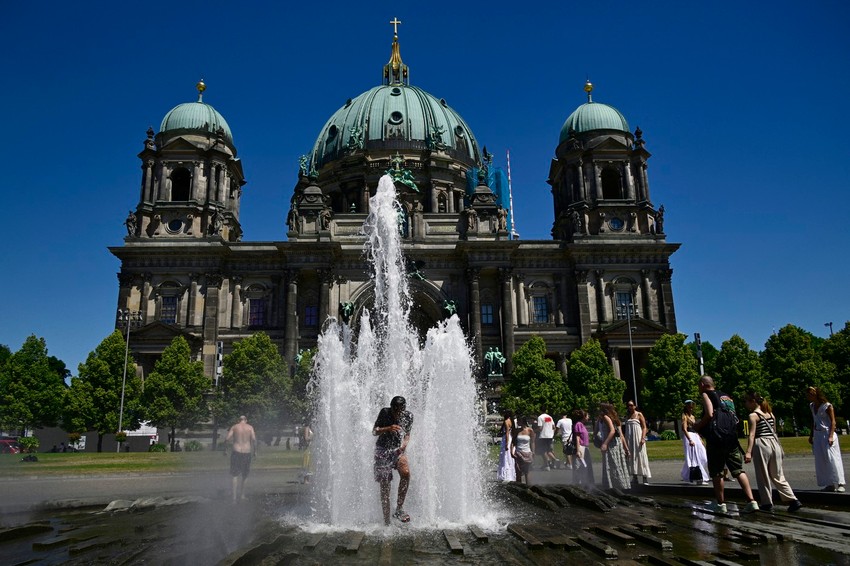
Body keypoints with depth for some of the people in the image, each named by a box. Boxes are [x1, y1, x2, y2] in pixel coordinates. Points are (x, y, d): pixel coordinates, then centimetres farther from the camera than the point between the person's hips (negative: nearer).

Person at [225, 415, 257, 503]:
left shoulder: (234, 427, 5)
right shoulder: (250, 427, 4)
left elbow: (227, 439, -5)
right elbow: (254, 439, -7)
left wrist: (225, 449, 6)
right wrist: (255, 451, -1)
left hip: (236, 452, -1)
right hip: (247, 452, 1)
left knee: (236, 475, 2)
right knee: (244, 474, 16)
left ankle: (235, 496, -10)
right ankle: (242, 495, 23)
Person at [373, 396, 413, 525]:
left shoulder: (408, 416, -5)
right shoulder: (385, 413, -12)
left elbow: (407, 435, 6)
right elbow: (374, 431, -9)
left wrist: (404, 444, -15)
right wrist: (388, 429, -28)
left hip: (398, 450, 2)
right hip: (382, 451, -2)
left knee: (406, 473, -26)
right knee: (384, 485, -2)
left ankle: (399, 508, -11)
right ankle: (386, 521, 9)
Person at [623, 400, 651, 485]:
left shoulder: (639, 414, -1)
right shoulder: (627, 416, 13)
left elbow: (644, 427, -4)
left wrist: (643, 438, -15)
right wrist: (624, 439, 13)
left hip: (638, 438, -5)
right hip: (629, 439, 5)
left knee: (640, 456, -6)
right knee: (630, 457, 4)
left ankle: (645, 478, -3)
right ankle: (634, 478, 11)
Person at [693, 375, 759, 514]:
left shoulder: (705, 394, -2)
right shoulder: (726, 396, 21)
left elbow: (709, 414, -17)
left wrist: (698, 426, -3)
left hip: (716, 440, -7)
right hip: (732, 439, 7)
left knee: (716, 473, 3)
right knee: (739, 470, 6)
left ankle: (721, 504, 9)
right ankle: (751, 501, -3)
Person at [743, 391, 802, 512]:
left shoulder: (753, 415, -7)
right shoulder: (770, 414, 14)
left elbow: (752, 435, -15)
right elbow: (774, 432, 17)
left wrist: (748, 452, -20)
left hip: (761, 444, -6)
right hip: (774, 443, 6)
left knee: (763, 476, 4)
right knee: (778, 476, 12)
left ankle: (767, 503, 8)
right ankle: (793, 500, 3)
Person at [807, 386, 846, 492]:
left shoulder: (827, 406, -9)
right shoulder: (812, 406, 11)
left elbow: (833, 422, -11)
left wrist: (831, 436, -19)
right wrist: (811, 435, 18)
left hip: (827, 434, -7)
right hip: (817, 435, 7)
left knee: (833, 459, -7)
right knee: (821, 461, 6)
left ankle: (840, 484, -3)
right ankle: (830, 484, 12)